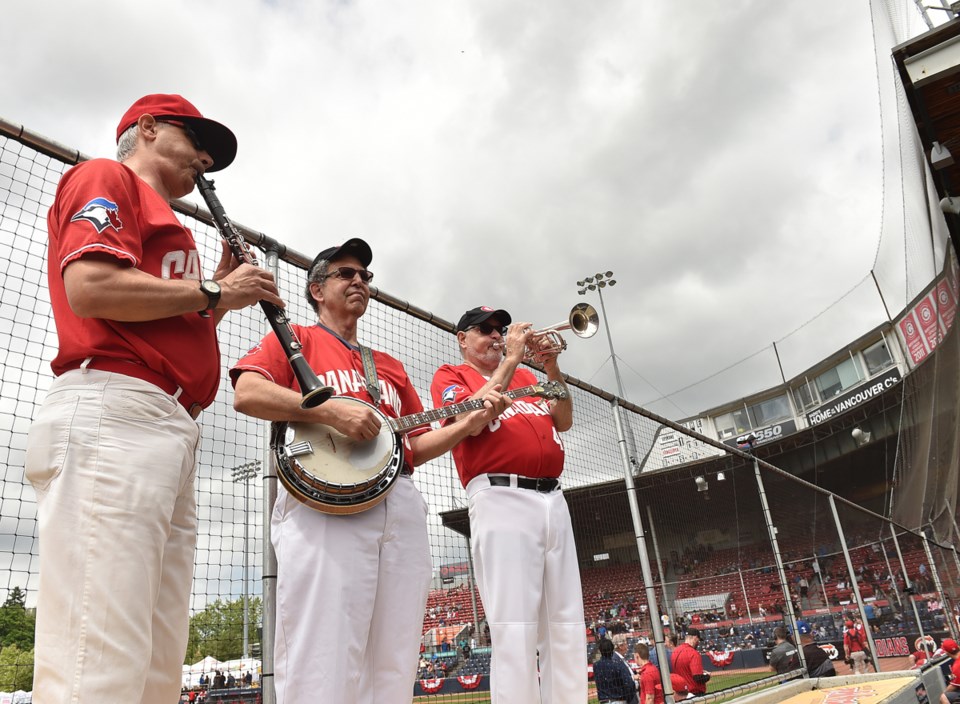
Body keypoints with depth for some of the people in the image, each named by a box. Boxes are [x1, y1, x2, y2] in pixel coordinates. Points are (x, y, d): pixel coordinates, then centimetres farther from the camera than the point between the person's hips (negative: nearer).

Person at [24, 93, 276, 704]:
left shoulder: (162, 218, 34)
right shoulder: (108, 177, 9)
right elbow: (90, 287, -12)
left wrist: (226, 285, 20)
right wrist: (213, 291, -3)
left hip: (173, 435, 10)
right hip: (112, 415, -9)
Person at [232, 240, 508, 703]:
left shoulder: (391, 366, 28)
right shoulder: (295, 339, 13)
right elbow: (246, 393, -6)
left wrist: (467, 425, 9)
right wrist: (332, 411, -15)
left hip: (402, 506, 6)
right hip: (323, 503, -5)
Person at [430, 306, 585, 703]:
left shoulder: (525, 376, 26)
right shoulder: (450, 376, 11)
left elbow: (563, 422, 16)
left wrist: (553, 371, 2)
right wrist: (510, 359, -6)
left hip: (553, 501, 6)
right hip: (502, 499, -6)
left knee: (566, 626, 5)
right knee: (515, 628, -11)